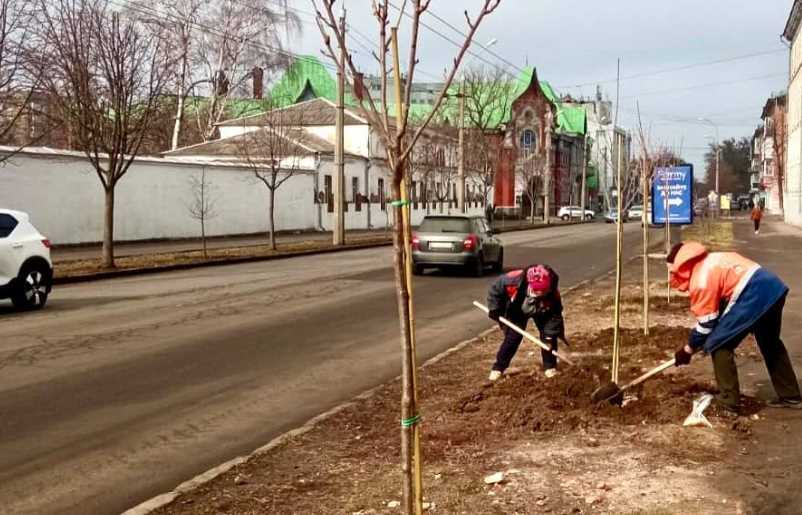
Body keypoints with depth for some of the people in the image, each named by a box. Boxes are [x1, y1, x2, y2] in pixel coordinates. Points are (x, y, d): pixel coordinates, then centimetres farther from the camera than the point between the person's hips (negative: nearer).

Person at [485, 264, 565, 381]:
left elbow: (555, 315, -25)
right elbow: (495, 289, -24)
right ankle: (498, 367, 9)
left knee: (548, 336, -9)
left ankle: (549, 366, 11)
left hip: (542, 312, 1)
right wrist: (495, 310, -21)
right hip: (517, 311, -1)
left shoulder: (553, 293, -38)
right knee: (512, 338, -7)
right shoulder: (514, 280, -43)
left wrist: (551, 335, -33)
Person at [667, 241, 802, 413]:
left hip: (754, 294, -10)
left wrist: (688, 349, 10)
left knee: (718, 344, 1)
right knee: (770, 343, 28)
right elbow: (718, 308, 27)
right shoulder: (709, 263, 20)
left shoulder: (700, 280, -7)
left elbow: (706, 322, -3)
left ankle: (728, 400, 4)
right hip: (773, 287, 10)